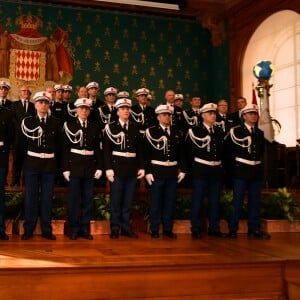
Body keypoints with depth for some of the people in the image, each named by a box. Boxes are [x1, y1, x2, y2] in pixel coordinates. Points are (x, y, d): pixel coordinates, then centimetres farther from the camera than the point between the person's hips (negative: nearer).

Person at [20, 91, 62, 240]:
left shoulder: (55, 122, 4)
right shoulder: (27, 121, 2)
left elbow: (59, 143, 7)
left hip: (49, 164, 1)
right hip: (32, 163, -1)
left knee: (47, 198, 6)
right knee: (30, 197, 4)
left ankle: (46, 230, 14)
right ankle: (28, 229, 13)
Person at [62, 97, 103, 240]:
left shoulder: (95, 127, 10)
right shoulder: (69, 125, 1)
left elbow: (98, 149, 9)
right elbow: (65, 148, -3)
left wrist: (99, 167, 1)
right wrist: (65, 168, -9)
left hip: (90, 167, 3)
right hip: (74, 165, -3)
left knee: (88, 199, 6)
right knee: (73, 199, 2)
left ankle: (85, 228, 15)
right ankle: (74, 228, 11)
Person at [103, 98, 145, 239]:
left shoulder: (135, 128, 11)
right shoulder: (110, 127, 0)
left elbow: (140, 149, 11)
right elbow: (106, 149, -5)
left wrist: (141, 167, 5)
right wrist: (108, 168, -13)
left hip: (132, 168, 3)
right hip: (117, 167, -3)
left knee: (128, 200, 9)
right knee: (115, 200, 2)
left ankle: (126, 227, 18)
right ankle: (115, 228, 12)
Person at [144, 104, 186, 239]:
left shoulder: (177, 132, 9)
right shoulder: (151, 131, -4)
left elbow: (181, 153, 11)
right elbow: (147, 153, -7)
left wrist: (182, 170, 5)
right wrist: (148, 171, -12)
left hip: (172, 171, 4)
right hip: (157, 171, -4)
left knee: (170, 201, 10)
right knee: (156, 201, 4)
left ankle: (168, 229, 20)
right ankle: (154, 229, 14)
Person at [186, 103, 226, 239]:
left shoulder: (220, 131, 12)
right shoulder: (194, 131, -2)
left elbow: (223, 150, 15)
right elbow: (189, 151, -4)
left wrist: (221, 163, 7)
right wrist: (193, 165, -3)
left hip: (217, 170, 5)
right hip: (200, 170, -5)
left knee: (214, 201, 10)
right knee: (197, 200, 0)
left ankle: (214, 228, 19)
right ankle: (196, 229, 8)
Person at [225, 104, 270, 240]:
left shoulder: (260, 133, 14)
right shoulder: (236, 131, -1)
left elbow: (262, 151, 20)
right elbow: (228, 149, -4)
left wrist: (260, 164, 10)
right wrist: (234, 161, -5)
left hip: (256, 170, 5)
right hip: (241, 169, -5)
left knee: (255, 201, 9)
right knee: (237, 201, -2)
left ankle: (254, 229, 18)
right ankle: (232, 229, 5)